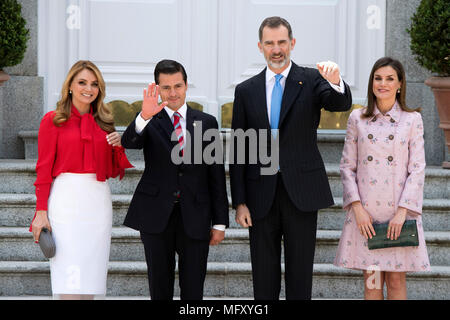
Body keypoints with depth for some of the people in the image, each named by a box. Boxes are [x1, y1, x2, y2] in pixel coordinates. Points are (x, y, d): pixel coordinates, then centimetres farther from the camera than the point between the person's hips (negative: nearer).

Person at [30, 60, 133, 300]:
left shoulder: (104, 123, 14)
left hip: (98, 201, 4)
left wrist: (119, 146, -1)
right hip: (66, 200, -4)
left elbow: (114, 171, 18)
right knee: (69, 281, -10)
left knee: (91, 280, 4)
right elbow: (44, 169, 0)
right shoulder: (53, 120, 3)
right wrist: (41, 212, -7)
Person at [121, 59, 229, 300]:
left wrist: (220, 222, 3)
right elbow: (128, 143, -19)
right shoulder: (149, 123, 3)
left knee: (193, 289, 3)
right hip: (157, 216, -1)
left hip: (194, 217, 1)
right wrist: (145, 116, -38)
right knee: (160, 288, 8)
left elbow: (216, 174, 7)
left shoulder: (206, 123, 7)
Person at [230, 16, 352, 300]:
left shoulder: (312, 80, 2)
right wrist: (239, 202, 1)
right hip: (262, 195, 2)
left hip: (301, 191, -2)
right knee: (264, 276, 8)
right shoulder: (246, 91, 8)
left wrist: (336, 82, -41)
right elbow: (238, 149, 7)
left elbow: (341, 104, -17)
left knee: (300, 274, 3)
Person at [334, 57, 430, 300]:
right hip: (365, 211, 1)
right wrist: (357, 208, -6)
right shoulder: (357, 118, 5)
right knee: (371, 281, 3)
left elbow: (417, 169, -1)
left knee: (396, 280, 2)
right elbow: (347, 166, 5)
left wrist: (402, 212, -11)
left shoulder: (412, 120, 2)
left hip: (399, 210, -1)